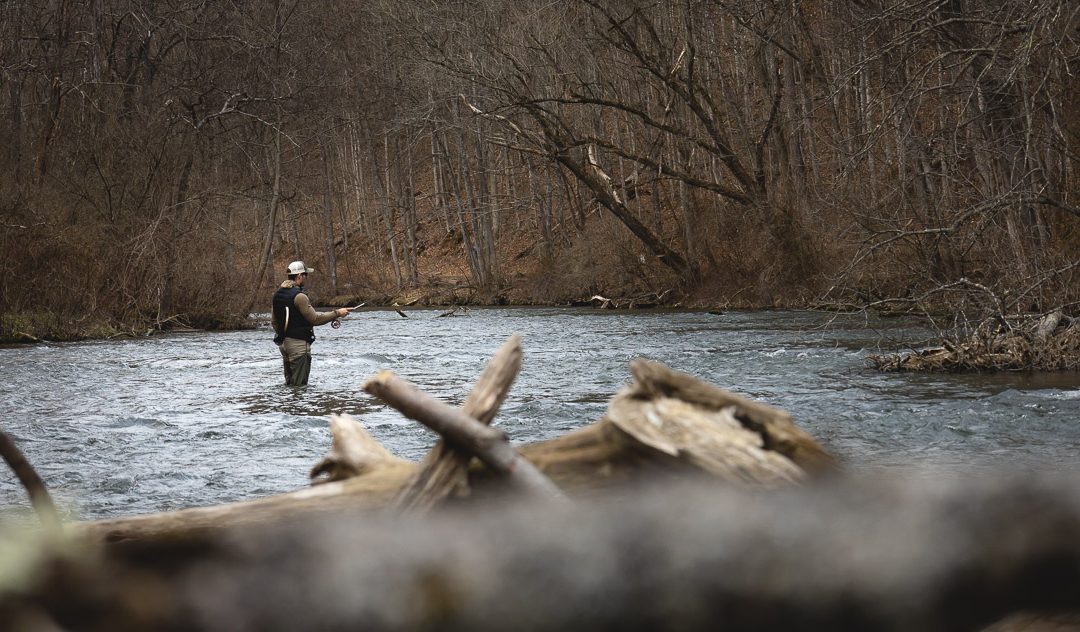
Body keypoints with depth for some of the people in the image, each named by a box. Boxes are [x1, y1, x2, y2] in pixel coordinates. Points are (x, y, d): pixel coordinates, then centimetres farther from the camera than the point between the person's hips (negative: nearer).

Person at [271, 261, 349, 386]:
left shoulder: (278, 294, 10)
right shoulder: (299, 296, -18)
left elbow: (275, 320, 17)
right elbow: (315, 319, -17)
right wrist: (337, 313, -9)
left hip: (283, 342, 9)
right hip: (298, 342, -9)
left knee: (290, 383, 15)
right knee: (299, 384, -5)